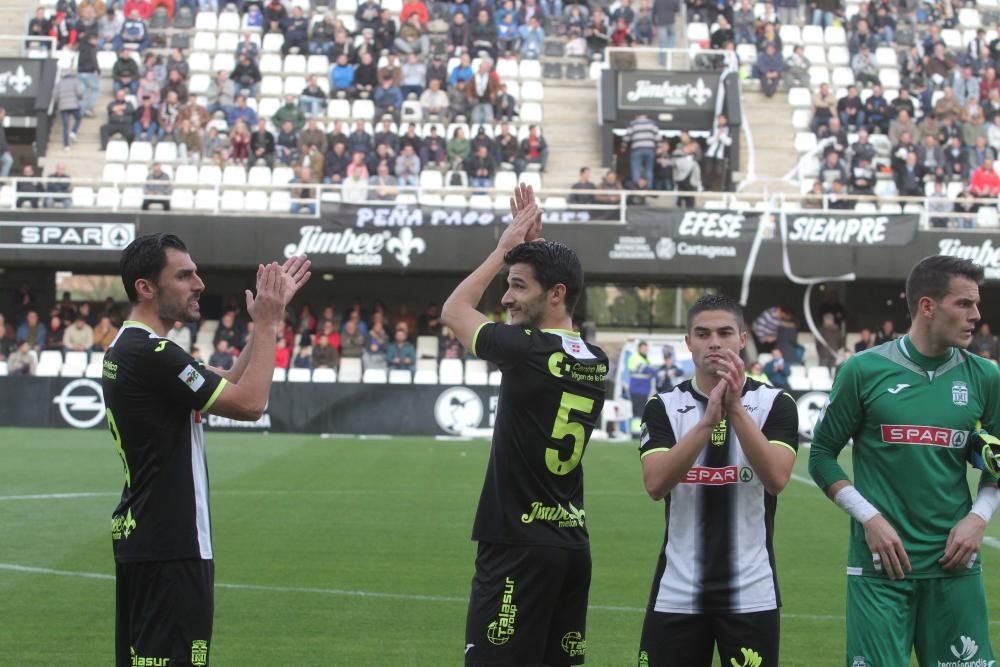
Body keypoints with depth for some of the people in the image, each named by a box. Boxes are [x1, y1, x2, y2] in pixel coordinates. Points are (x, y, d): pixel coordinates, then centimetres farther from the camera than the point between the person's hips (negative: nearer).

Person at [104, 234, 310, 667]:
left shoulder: (125, 348, 13)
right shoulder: (152, 354, -18)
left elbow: (229, 385, 19)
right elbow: (249, 403, -17)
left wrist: (267, 319, 14)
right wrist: (267, 324, -6)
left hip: (138, 536, 11)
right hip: (169, 547, -11)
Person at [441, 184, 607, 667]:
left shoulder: (530, 352, -13)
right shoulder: (596, 361, 7)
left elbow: (454, 310, 5)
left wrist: (505, 248, 14)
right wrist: (534, 244, 25)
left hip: (518, 546, -8)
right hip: (573, 541, 8)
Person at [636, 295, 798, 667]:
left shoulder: (775, 404, 1)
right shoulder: (663, 407, 4)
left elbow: (776, 479, -15)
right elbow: (655, 484, -13)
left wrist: (736, 408, -20)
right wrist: (707, 420, -22)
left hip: (751, 593, -1)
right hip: (677, 593, 1)